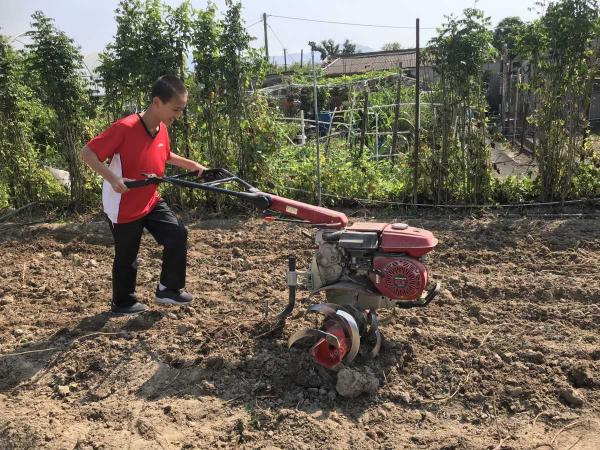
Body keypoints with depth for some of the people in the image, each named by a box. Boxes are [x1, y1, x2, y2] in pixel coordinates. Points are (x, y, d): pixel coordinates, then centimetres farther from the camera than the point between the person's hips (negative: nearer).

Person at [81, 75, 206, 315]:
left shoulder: (162, 129, -3)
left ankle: (168, 289, 16)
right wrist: (112, 178, -37)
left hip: (151, 201, 7)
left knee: (178, 234, -1)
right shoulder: (125, 128, -26)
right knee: (127, 258, 8)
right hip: (123, 206, -6)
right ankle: (123, 303, 32)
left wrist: (193, 165, 6)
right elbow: (87, 152, -24)